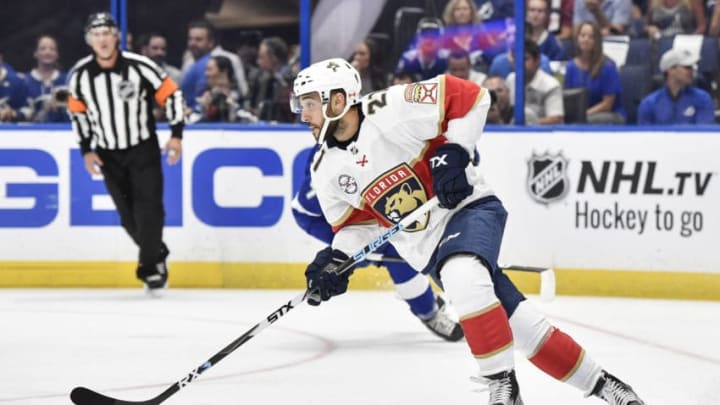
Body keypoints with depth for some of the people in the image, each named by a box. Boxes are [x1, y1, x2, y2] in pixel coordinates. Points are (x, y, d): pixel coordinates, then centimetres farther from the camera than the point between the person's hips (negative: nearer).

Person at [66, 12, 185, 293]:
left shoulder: (139, 66, -17)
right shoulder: (80, 75, -8)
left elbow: (170, 94, -8)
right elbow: (78, 111, 7)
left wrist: (176, 135, -10)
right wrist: (86, 150, 4)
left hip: (144, 149, -3)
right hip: (108, 154, 3)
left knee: (148, 208, -12)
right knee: (128, 215, 4)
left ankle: (151, 266, 0)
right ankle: (157, 254, 26)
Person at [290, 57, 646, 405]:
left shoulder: (390, 109, -17)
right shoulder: (326, 170, 2)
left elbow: (470, 96, -14)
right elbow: (356, 221, 14)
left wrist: (453, 152, -20)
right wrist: (336, 259, -3)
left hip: (469, 208, -6)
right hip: (427, 247, 6)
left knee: (460, 277, -36)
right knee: (517, 323, 1)